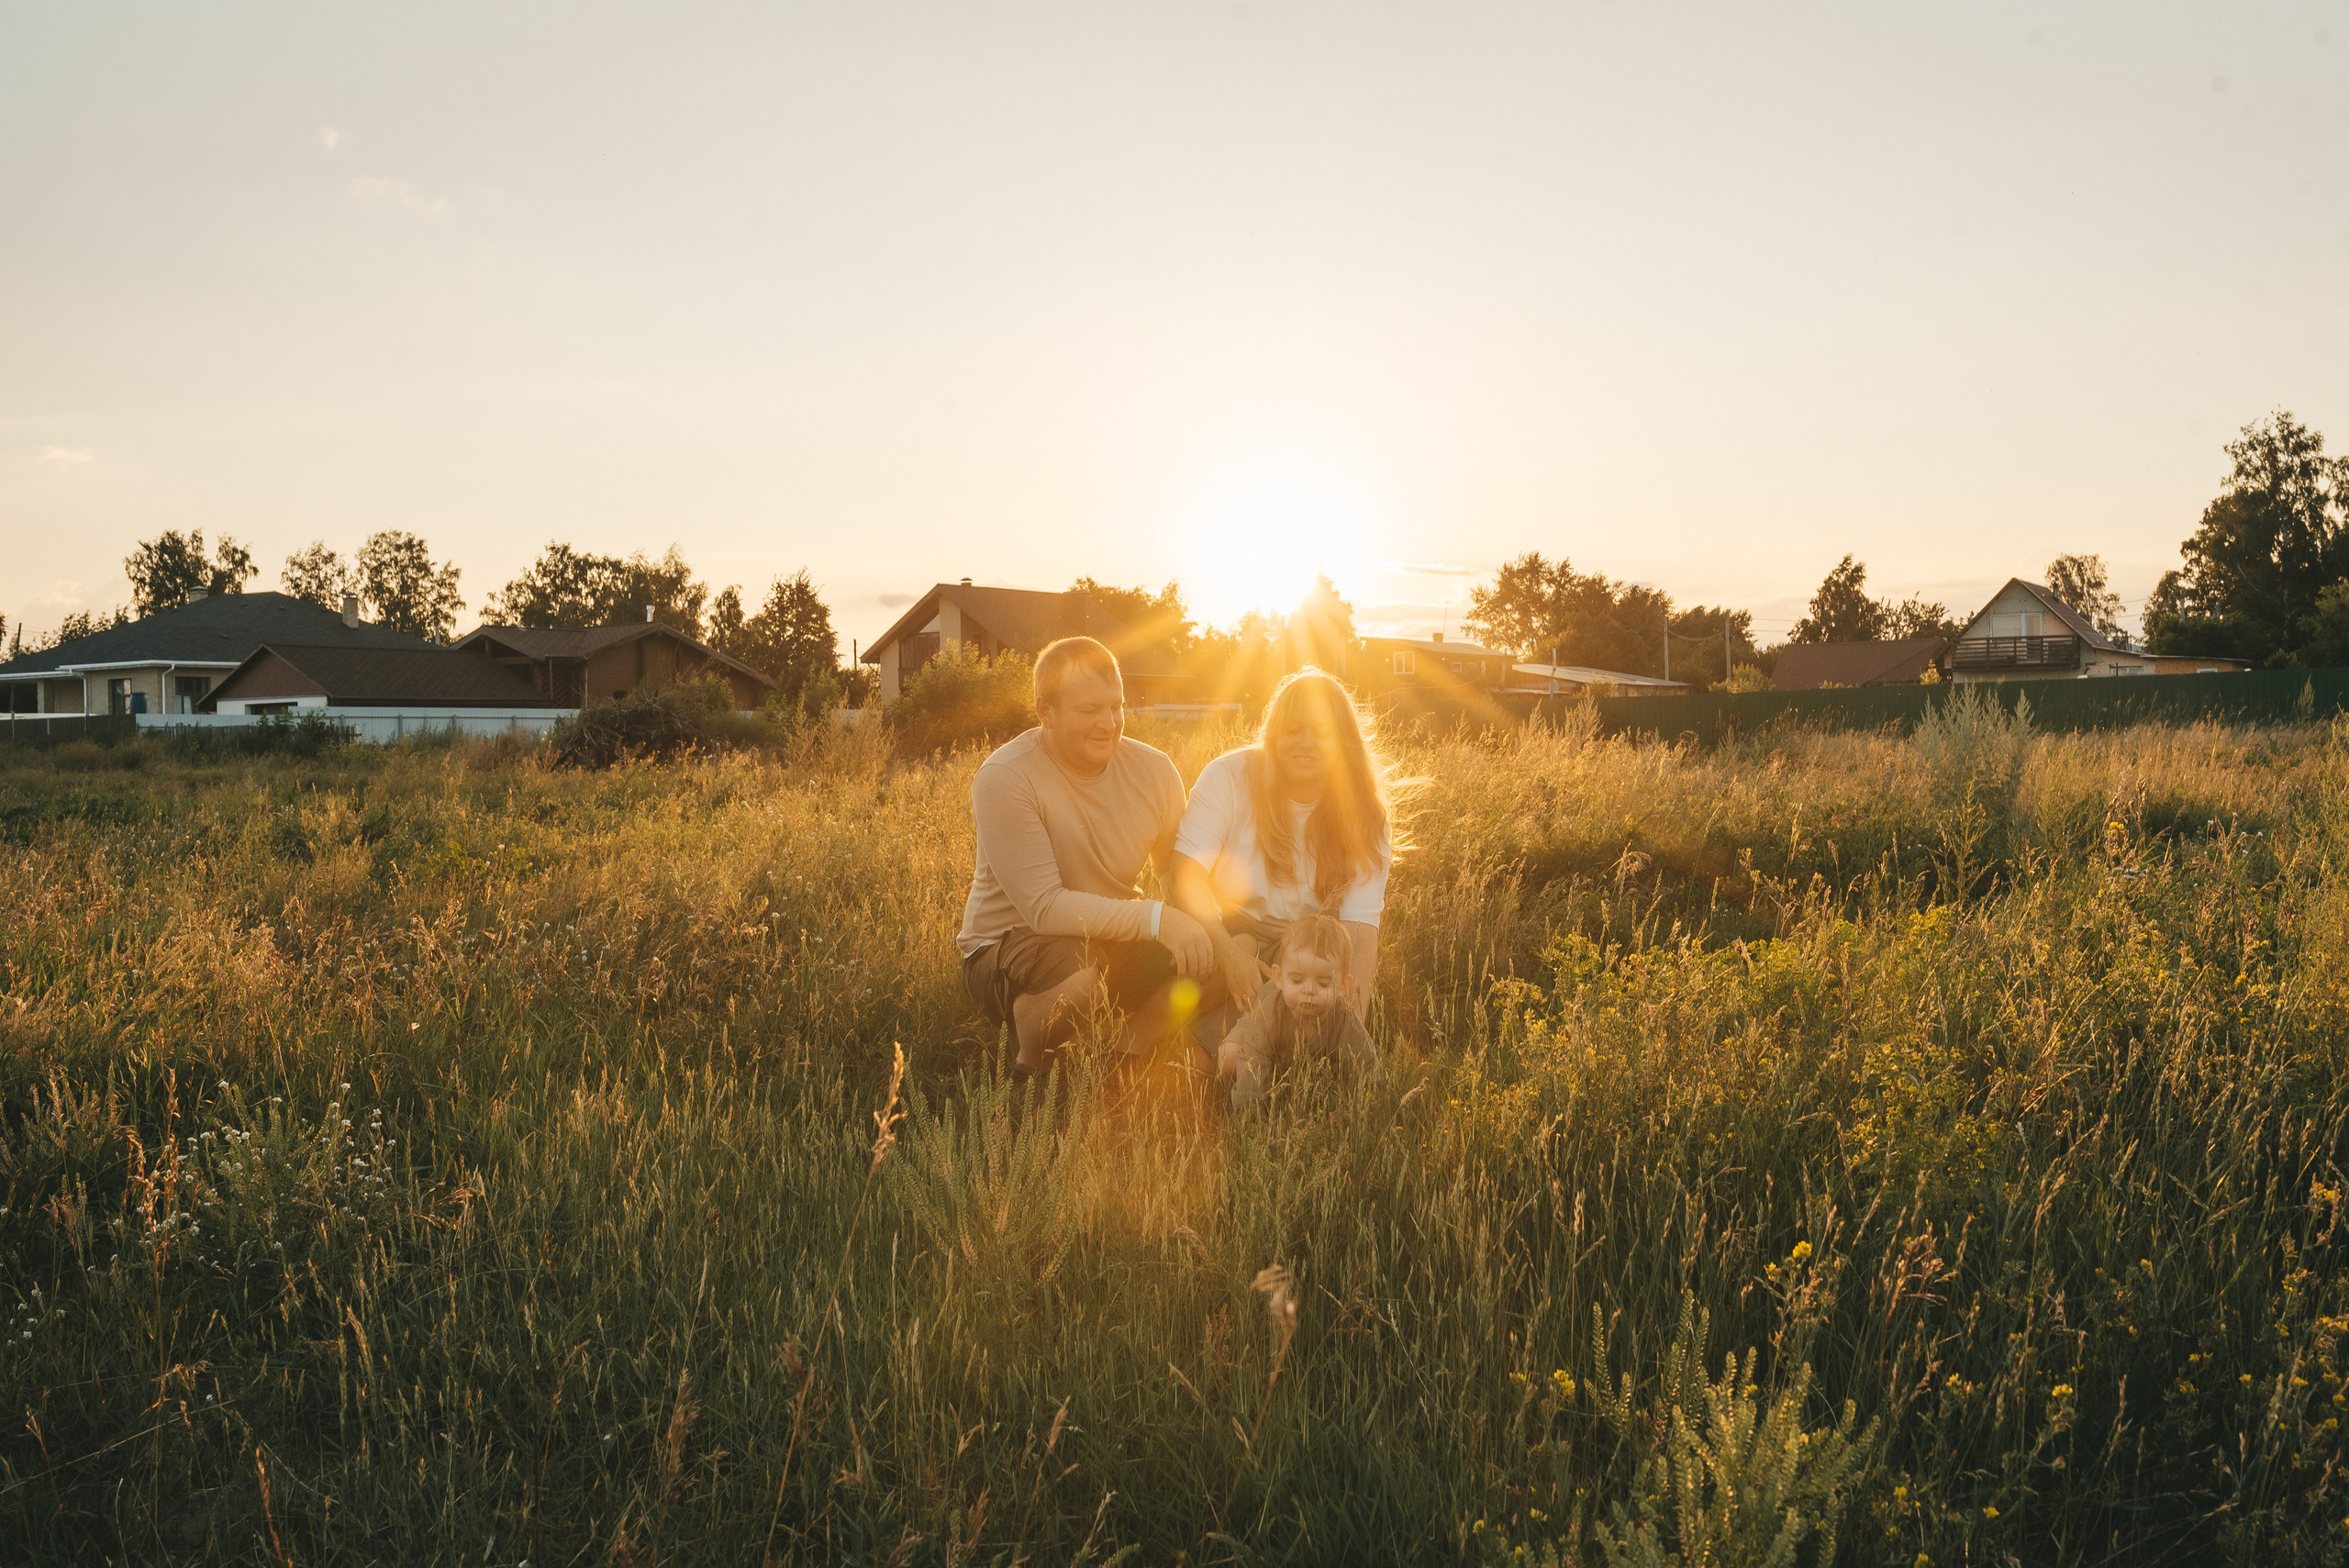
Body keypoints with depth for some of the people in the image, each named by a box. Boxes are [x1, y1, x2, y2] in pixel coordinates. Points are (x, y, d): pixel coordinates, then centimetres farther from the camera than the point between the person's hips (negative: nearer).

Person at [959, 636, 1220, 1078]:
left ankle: (1126, 1058, 6)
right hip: (1007, 944, -5)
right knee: (1084, 977, -37)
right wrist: (1154, 917, -33)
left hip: (1111, 937, 6)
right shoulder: (1005, 778, -21)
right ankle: (1028, 1069, -5)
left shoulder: (1153, 769, -4)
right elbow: (1044, 907, -26)